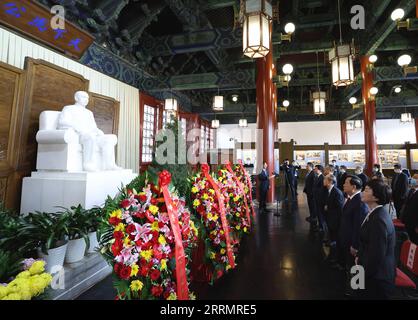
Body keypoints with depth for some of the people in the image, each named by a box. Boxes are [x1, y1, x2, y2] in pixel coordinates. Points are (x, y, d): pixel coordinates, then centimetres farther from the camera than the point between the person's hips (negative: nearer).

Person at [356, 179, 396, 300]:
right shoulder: (378, 213, 0)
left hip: (376, 277, -8)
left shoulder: (378, 220, -30)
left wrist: (362, 271, -13)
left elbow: (377, 255, -26)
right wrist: (360, 258, 6)